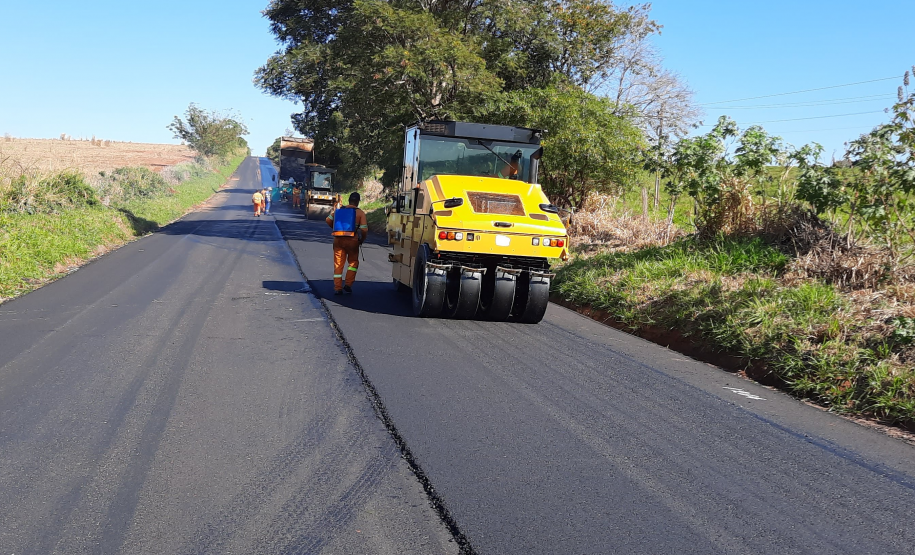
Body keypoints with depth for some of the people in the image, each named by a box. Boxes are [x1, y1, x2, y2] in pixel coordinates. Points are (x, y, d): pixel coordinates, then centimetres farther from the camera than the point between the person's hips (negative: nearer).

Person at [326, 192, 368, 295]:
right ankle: (348, 285, 9)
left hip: (338, 240, 3)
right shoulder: (360, 213, -2)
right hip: (352, 240, -2)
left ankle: (337, 288, 6)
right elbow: (364, 229, -9)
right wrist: (362, 240, 8)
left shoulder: (339, 210, 8)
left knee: (338, 264, 8)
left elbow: (328, 220, 8)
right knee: (353, 262, 17)